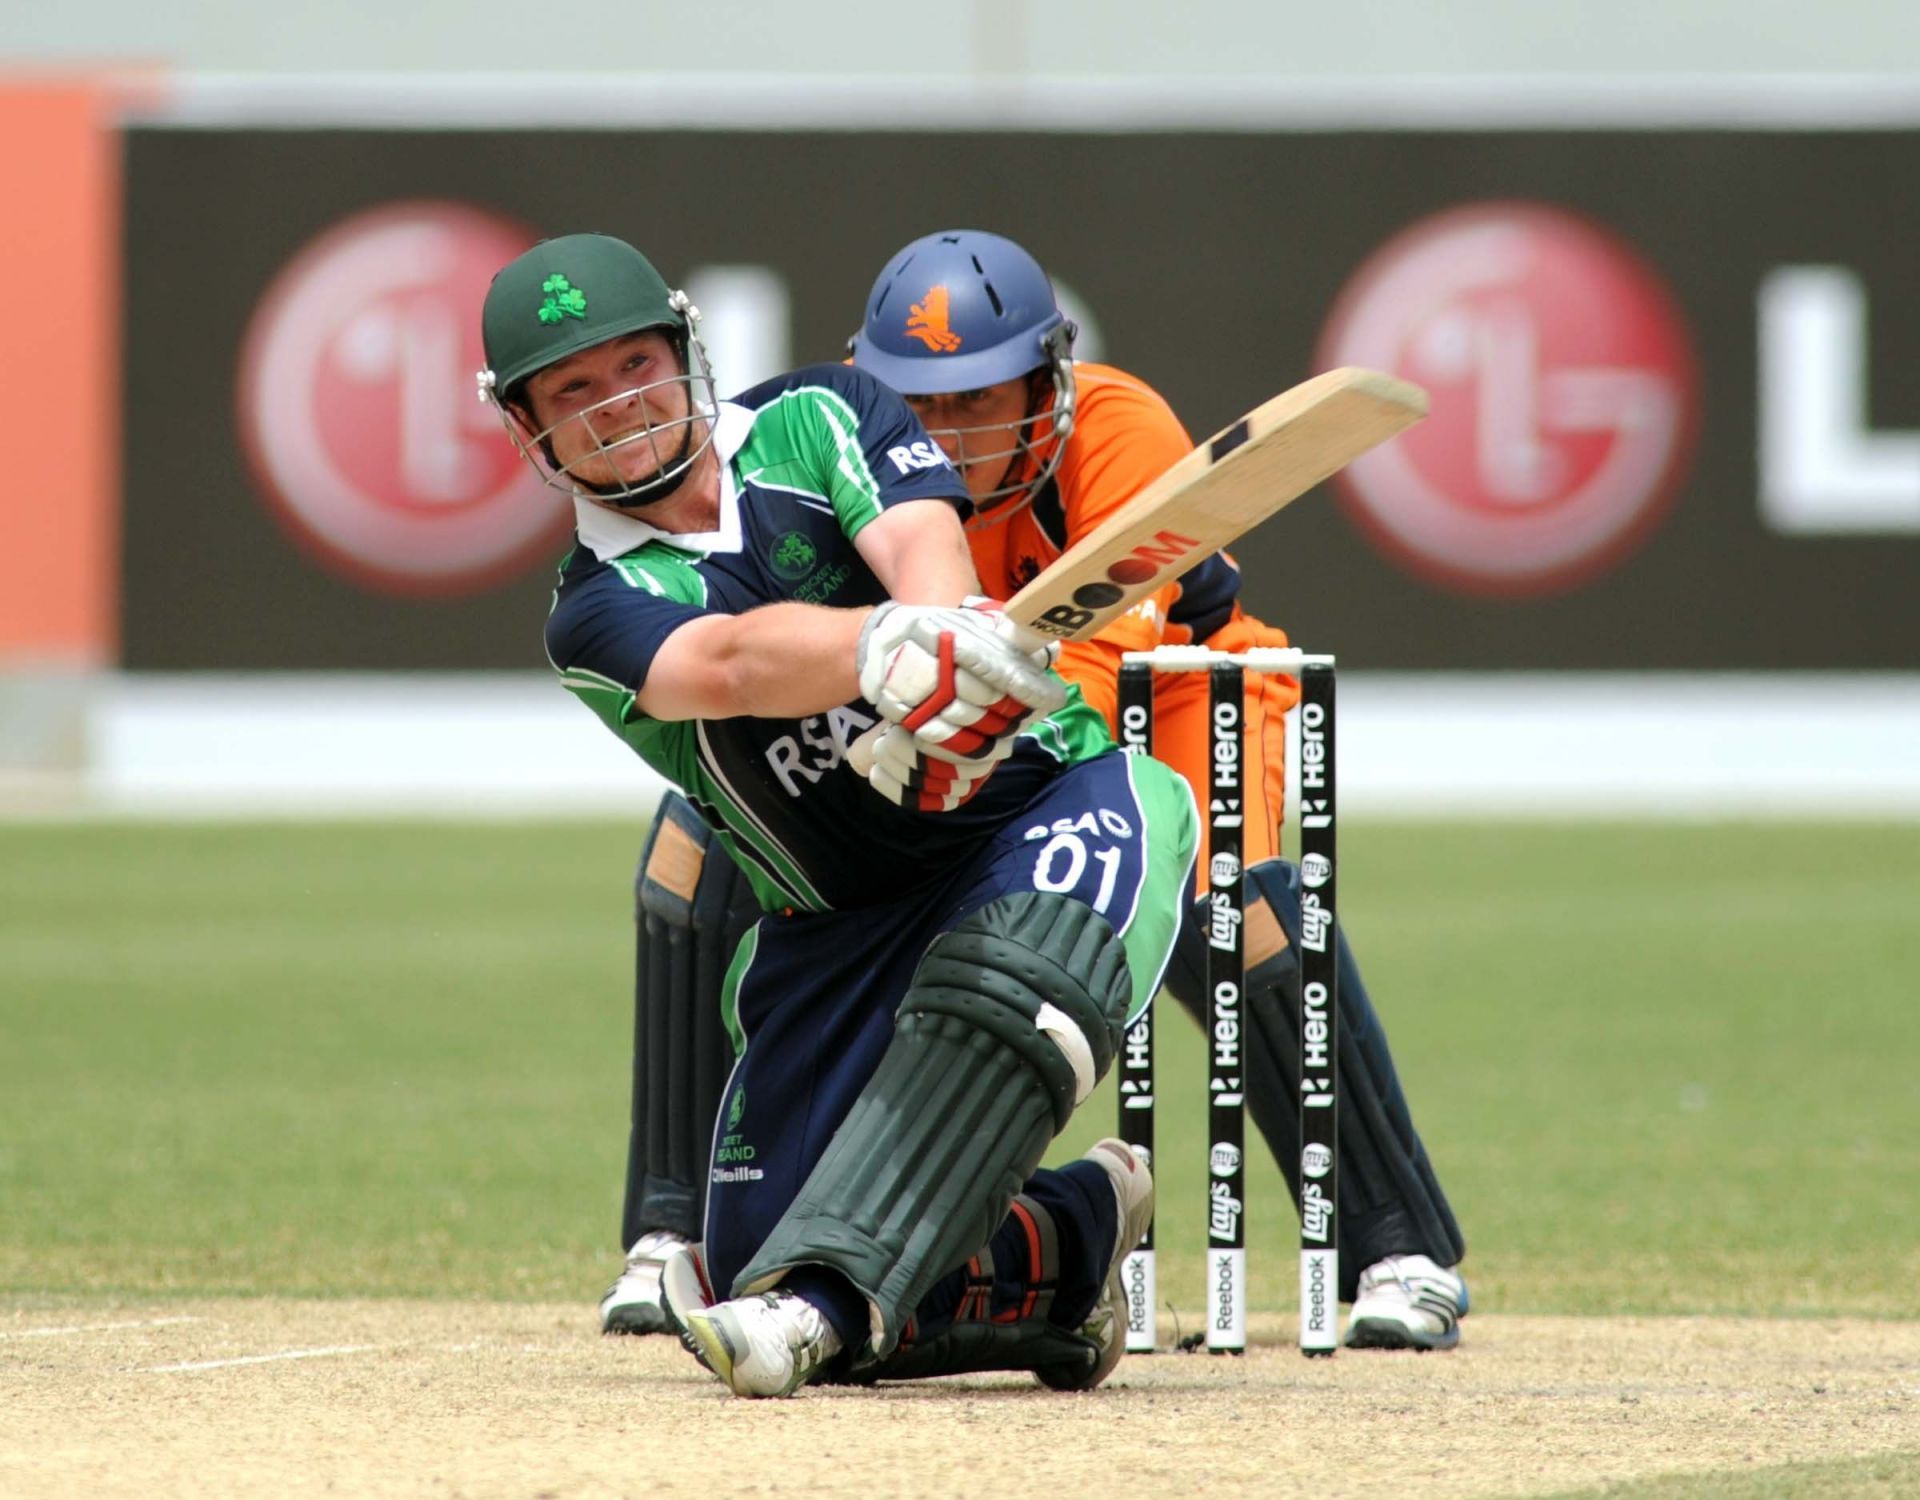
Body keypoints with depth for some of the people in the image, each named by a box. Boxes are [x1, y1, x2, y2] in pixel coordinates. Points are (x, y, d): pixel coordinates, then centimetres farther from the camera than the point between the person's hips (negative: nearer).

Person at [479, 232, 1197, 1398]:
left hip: (1059, 793, -3)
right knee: (747, 1270, -7)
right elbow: (727, 665, -27)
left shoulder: (818, 421, 0)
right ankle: (1070, 1241, 13)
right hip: (842, 925, 3)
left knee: (1007, 988, -39)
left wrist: (950, 636, -46)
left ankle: (827, 1295, -49)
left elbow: (924, 546, -20)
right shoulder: (596, 611, -4)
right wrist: (889, 646, -49)